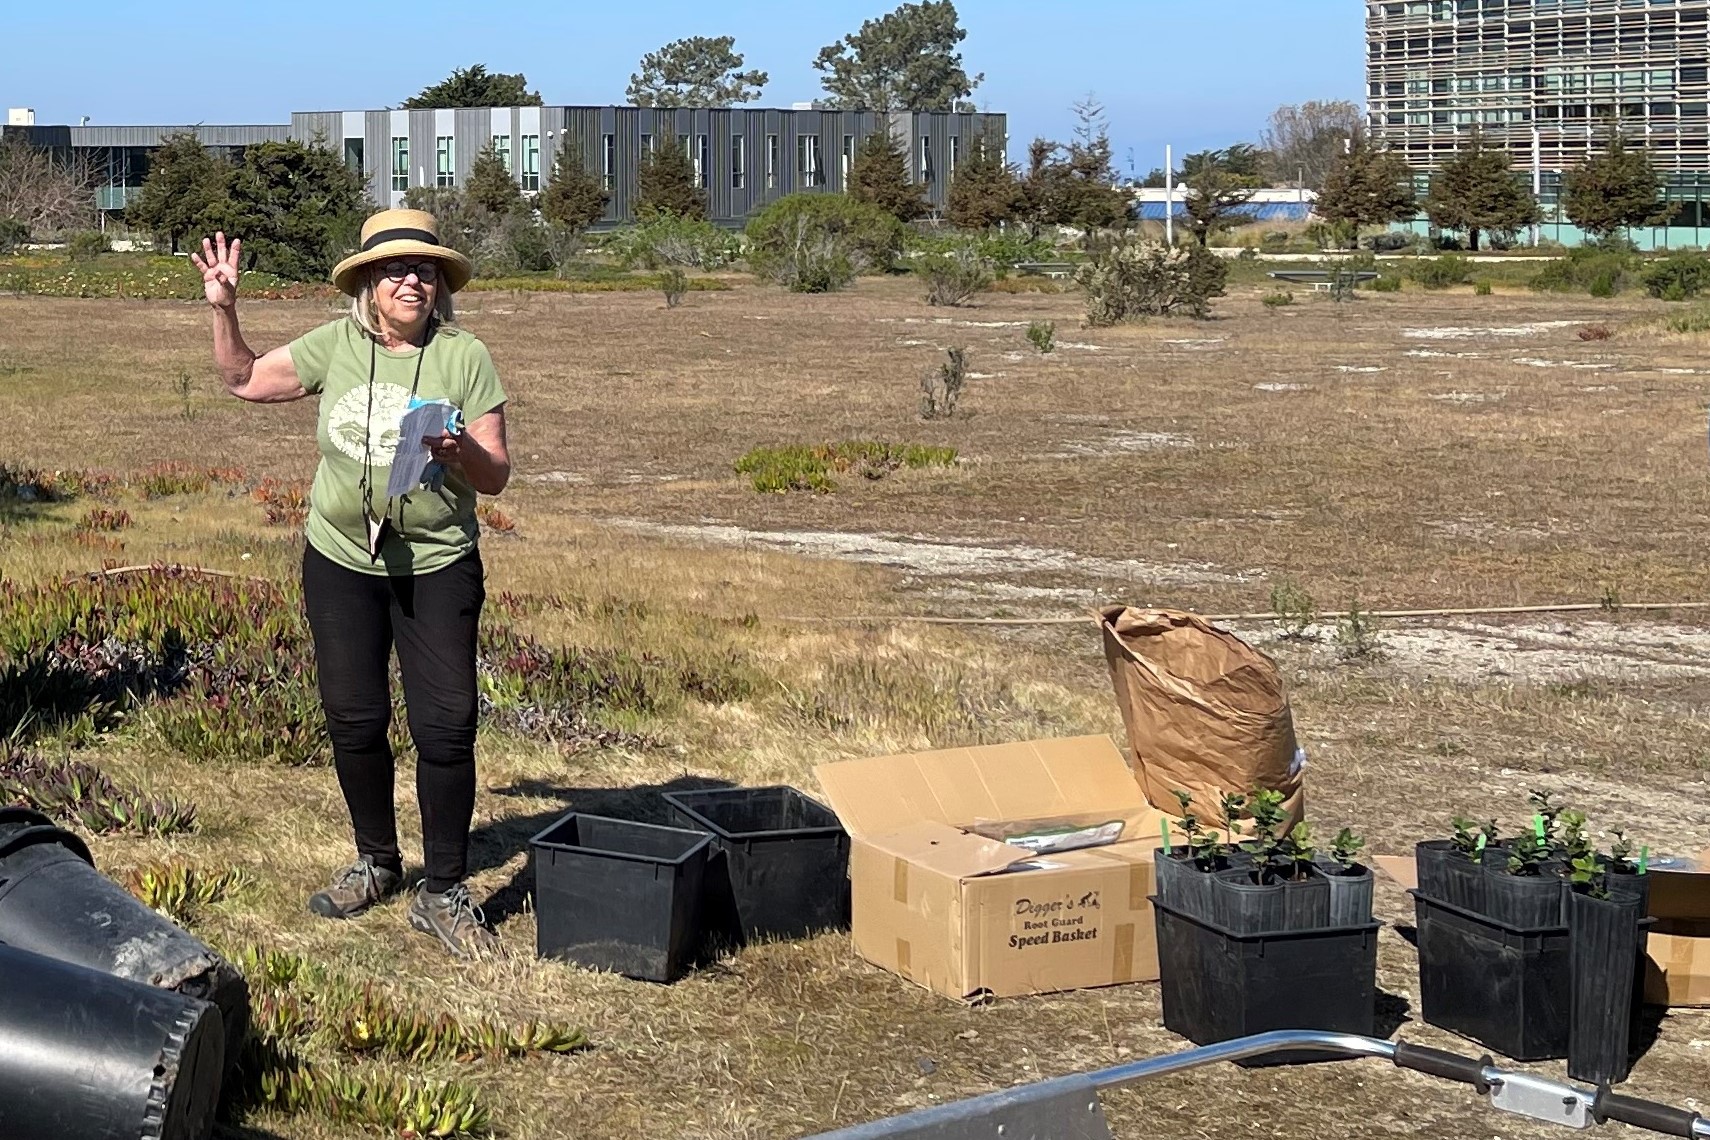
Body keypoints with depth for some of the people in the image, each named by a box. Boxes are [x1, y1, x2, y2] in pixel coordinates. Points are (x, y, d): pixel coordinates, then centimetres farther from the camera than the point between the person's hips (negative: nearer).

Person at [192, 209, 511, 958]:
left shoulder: (465, 357, -9)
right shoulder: (336, 346, -1)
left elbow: (496, 476, -8)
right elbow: (243, 380, 11)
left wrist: (463, 453, -29)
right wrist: (223, 308, -1)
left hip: (438, 567, -3)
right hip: (341, 561, 3)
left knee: (446, 726, -6)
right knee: (353, 720, 10)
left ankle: (444, 893, 5)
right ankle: (376, 862, 31)